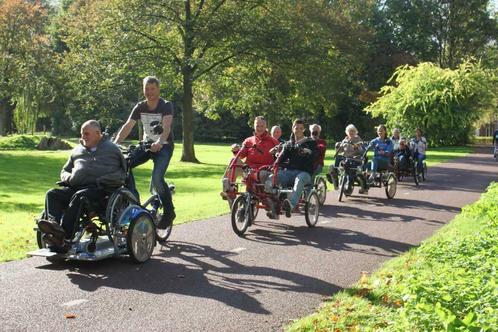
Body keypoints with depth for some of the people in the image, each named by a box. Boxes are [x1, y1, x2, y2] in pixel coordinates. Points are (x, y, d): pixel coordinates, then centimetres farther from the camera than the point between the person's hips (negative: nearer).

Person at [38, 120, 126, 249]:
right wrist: (69, 178, 8)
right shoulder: (77, 151, 29)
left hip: (99, 189, -6)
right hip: (75, 187, 6)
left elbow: (123, 171, 7)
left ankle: (64, 235, -45)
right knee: (52, 194, -21)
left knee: (79, 196, -37)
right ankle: (53, 223, -45)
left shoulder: (111, 148, 15)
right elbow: (64, 171, 35)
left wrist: (102, 180, -8)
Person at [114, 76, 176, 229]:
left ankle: (169, 212, -8)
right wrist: (115, 143, -26)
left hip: (164, 146, -5)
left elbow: (166, 126, -30)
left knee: (157, 178, -27)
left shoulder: (166, 106, -13)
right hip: (147, 144, 5)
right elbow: (127, 126, -9)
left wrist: (159, 142, -49)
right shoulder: (140, 107, 1)